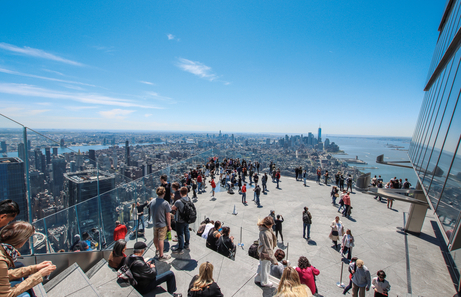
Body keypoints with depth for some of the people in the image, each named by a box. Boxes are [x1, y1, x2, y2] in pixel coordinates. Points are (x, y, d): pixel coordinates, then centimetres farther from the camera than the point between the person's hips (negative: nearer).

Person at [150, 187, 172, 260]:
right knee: (161, 239, 6)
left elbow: (151, 212, 10)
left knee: (155, 238, 24)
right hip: (162, 224, -6)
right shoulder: (165, 203, -23)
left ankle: (157, 250, 47)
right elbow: (168, 216, -18)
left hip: (155, 223, 6)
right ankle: (161, 255, 19)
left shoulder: (152, 202, -4)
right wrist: (169, 226, -7)